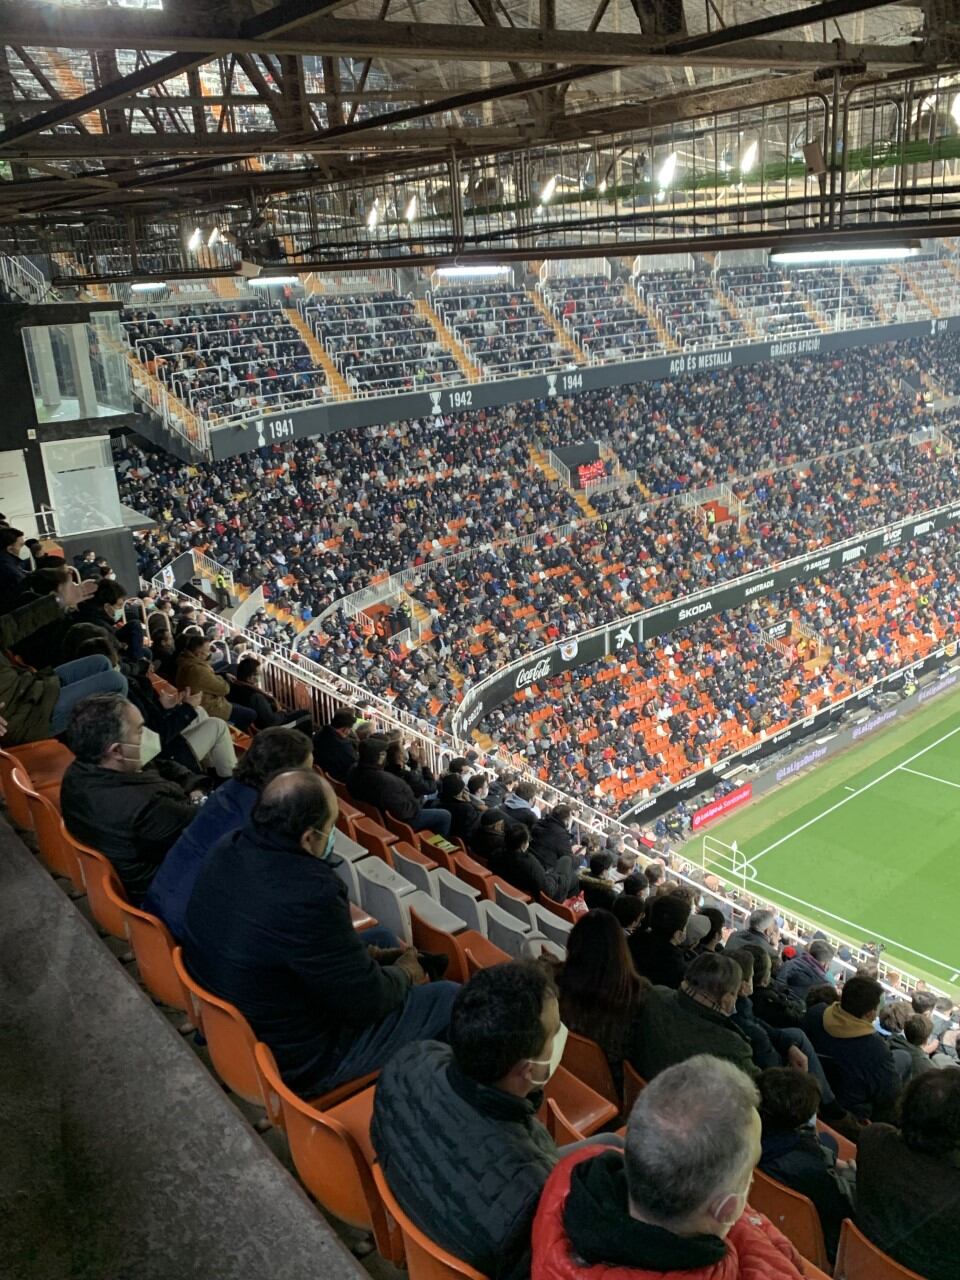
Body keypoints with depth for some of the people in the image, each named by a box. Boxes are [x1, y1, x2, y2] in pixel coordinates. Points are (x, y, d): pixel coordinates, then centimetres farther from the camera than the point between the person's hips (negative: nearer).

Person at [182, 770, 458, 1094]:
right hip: (297, 1062, -8)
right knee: (450, 998, 3)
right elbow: (367, 1002, -22)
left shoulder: (229, 849, -11)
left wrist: (367, 954, 6)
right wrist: (405, 974, -1)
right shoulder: (310, 896, -37)